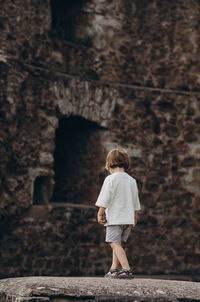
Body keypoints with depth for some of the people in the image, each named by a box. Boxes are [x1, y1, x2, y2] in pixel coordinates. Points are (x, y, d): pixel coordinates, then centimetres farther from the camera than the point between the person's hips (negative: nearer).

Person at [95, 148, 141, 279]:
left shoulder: (110, 179, -9)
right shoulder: (132, 181, 11)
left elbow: (105, 200, -12)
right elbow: (136, 203, 19)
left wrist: (100, 214, -4)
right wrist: (135, 217, 28)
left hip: (115, 218, -7)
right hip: (129, 218, 7)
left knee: (115, 244, -8)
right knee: (118, 243, 17)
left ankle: (127, 269, -19)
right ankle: (114, 269, 18)